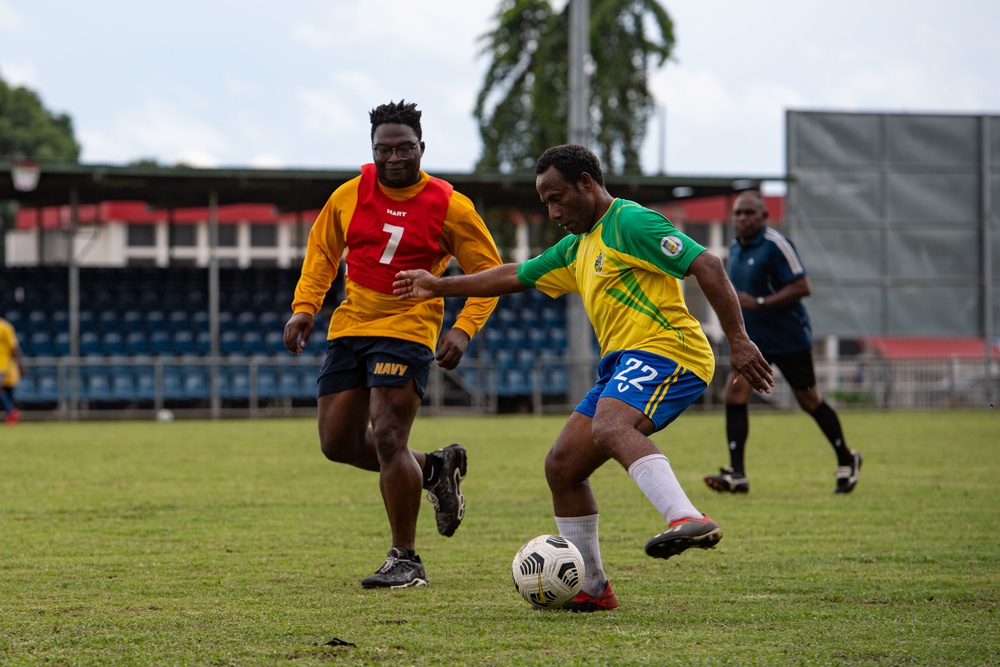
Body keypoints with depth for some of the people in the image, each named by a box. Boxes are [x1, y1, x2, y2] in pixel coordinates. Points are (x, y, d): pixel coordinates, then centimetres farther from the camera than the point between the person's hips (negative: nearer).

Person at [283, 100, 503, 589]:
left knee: (387, 437, -16)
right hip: (349, 328, 5)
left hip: (406, 331, -5)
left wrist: (463, 330, -14)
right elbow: (321, 251, 17)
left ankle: (405, 561, -5)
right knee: (339, 443, 6)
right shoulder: (349, 195, 2)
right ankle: (435, 469, 30)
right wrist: (304, 307, 4)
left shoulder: (449, 207, -7)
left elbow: (489, 272, -1)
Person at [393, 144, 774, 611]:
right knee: (562, 466, 7)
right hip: (623, 363, 10)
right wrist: (440, 286, 36)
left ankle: (687, 520, -57)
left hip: (665, 350, -10)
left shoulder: (630, 222, -6)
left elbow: (706, 266, -14)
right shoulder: (577, 248, 24)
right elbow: (515, 276, 36)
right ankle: (592, 588, 15)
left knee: (609, 427, -37)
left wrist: (738, 341, -21)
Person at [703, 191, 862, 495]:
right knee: (735, 394, -11)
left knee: (809, 401, 5)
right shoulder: (735, 248, 8)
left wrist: (759, 303, -25)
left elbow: (802, 287, -21)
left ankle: (846, 461, 27)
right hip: (752, 338, 7)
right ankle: (736, 475, -13)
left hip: (789, 338, -7)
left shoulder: (776, 244, -17)